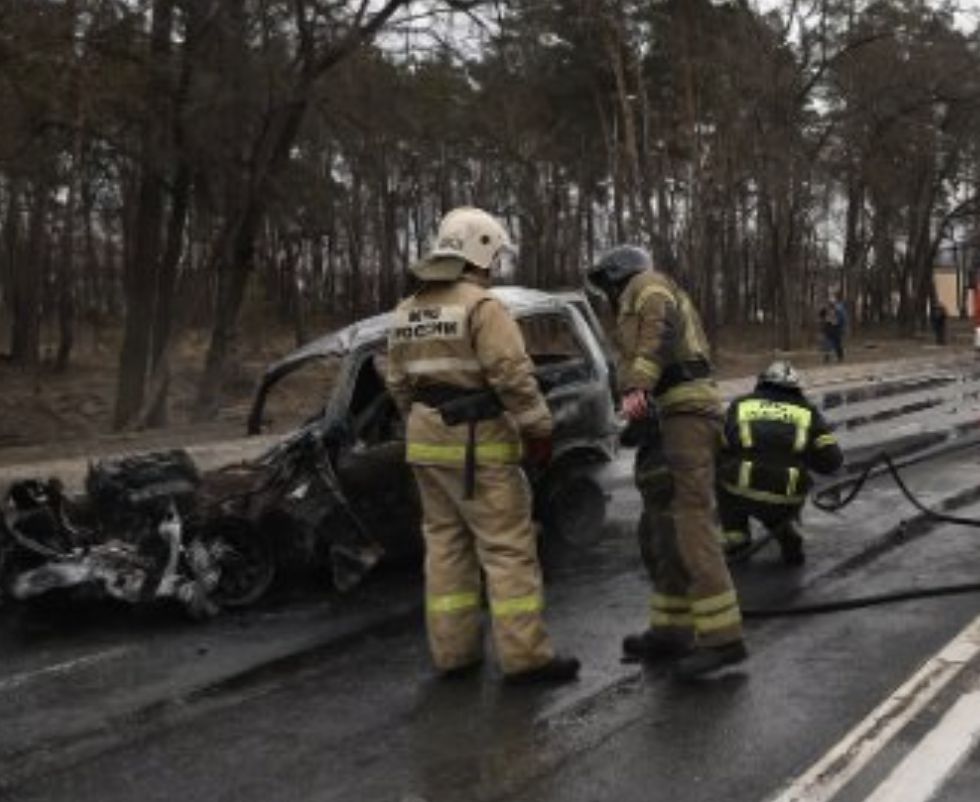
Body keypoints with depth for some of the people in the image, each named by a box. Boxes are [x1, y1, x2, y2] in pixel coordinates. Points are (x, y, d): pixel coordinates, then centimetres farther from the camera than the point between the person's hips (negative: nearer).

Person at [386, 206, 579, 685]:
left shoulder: (407, 312, 12)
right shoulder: (481, 305, -13)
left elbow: (399, 384, 16)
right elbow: (513, 375, -19)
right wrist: (538, 430, -12)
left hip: (426, 442, 8)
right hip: (476, 443, -8)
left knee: (445, 543, 13)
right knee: (508, 546, -3)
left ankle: (453, 652, 17)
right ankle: (524, 656, -2)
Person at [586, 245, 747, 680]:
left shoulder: (646, 285, 4)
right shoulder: (666, 299, 33)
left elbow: (660, 331, -18)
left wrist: (637, 387, -30)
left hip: (684, 411, -10)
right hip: (679, 414, 10)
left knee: (690, 522, -15)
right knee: (664, 525, 11)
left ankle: (722, 636, -18)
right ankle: (671, 628, 16)